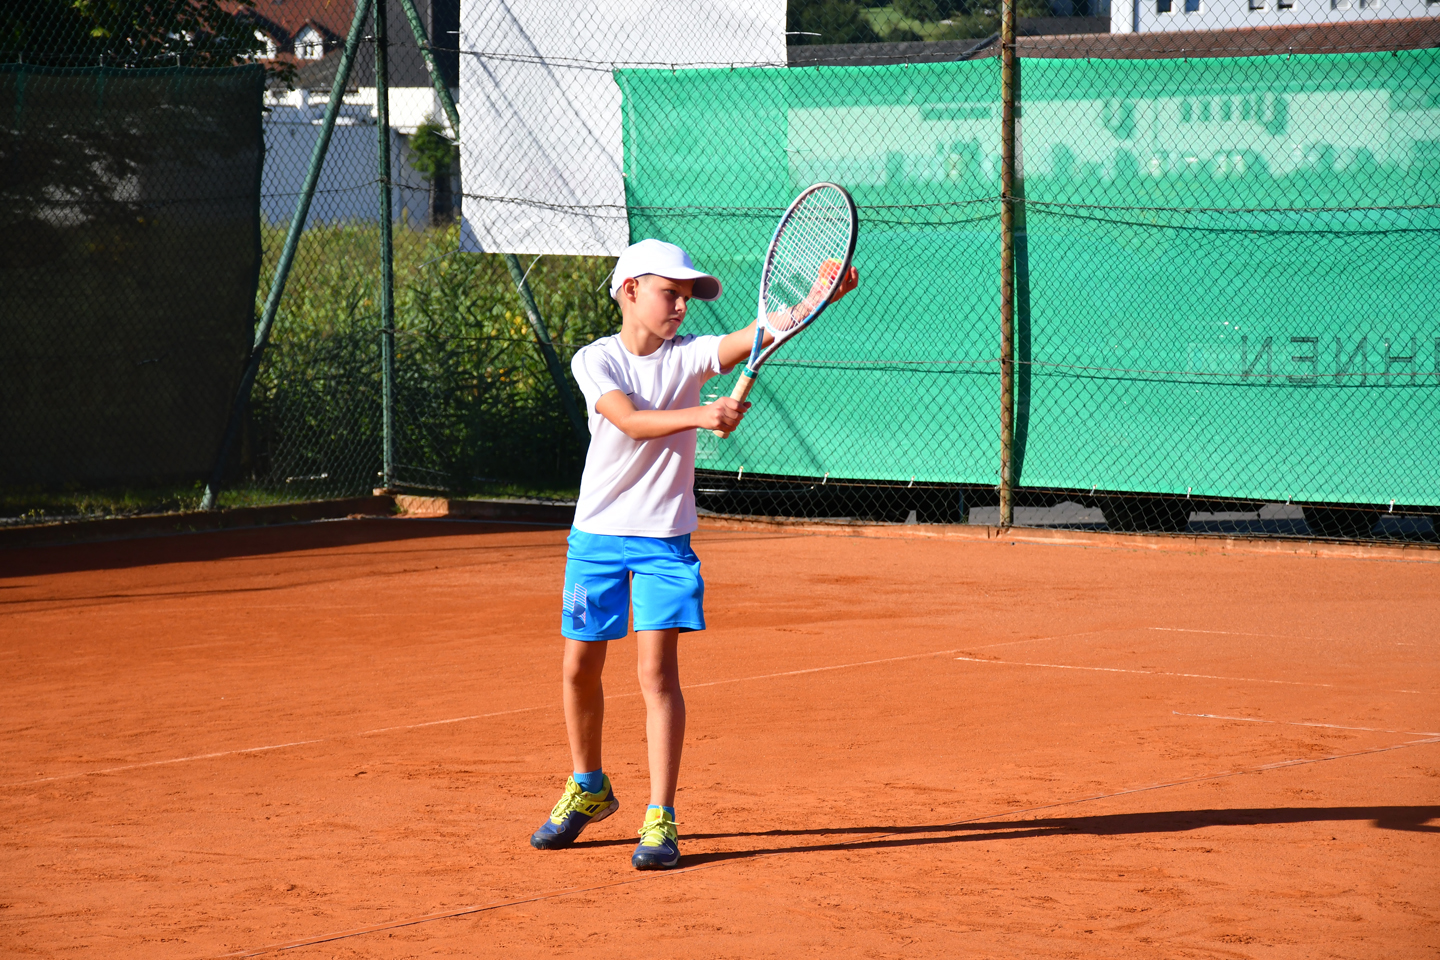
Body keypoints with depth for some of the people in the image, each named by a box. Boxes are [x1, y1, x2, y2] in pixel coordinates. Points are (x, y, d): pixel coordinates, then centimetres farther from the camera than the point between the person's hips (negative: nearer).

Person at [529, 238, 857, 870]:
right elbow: (631, 421, -22)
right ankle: (588, 790, 31)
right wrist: (701, 416, -38)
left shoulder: (689, 356, 0)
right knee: (579, 668, 8)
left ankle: (660, 819, -8)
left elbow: (757, 335, -16)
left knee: (657, 669, -10)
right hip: (598, 534, 0)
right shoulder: (596, 361, -4)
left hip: (665, 539, 0)